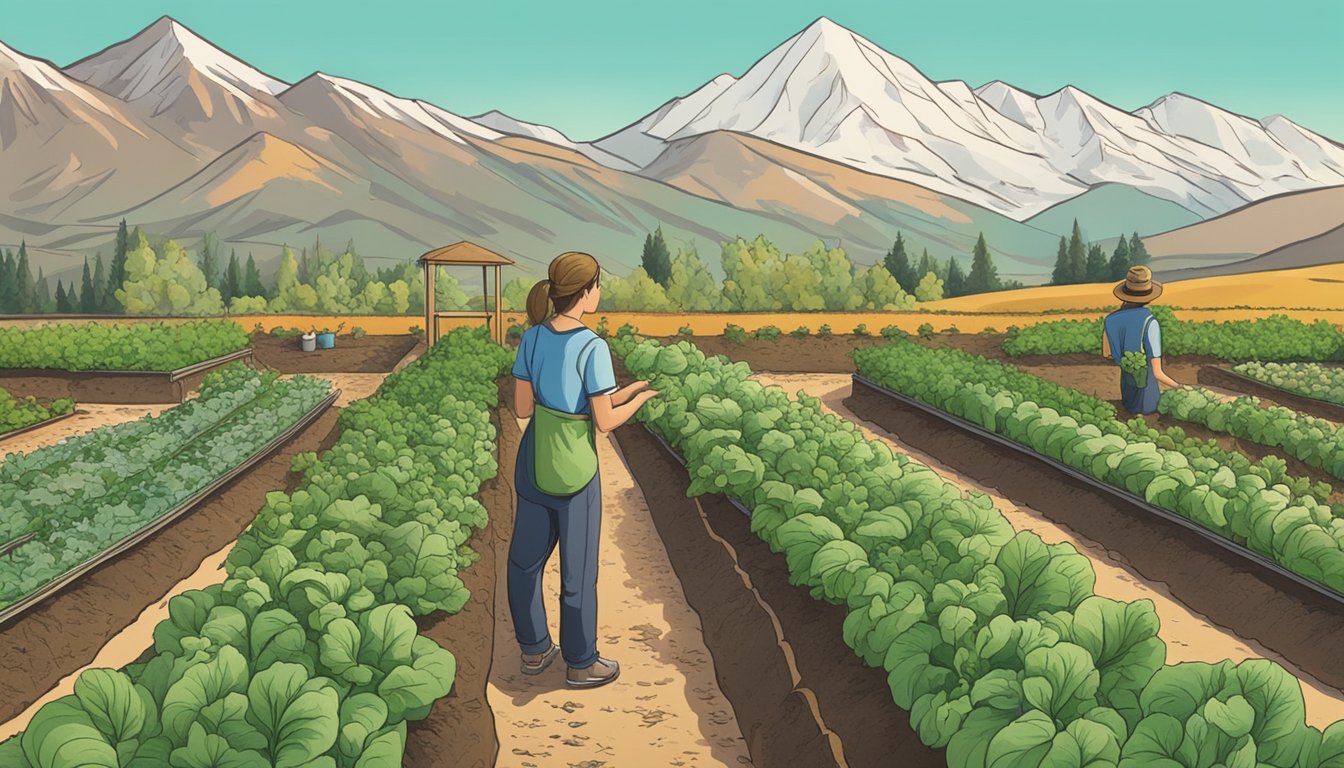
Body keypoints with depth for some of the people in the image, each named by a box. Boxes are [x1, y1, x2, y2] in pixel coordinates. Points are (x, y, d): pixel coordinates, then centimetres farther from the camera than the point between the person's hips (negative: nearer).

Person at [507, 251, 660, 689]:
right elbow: (605, 421, -17)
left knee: (526, 559, 18)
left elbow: (522, 408, 1)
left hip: (533, 464, 6)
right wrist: (639, 397, 2)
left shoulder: (532, 338, -3)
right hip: (574, 473, -6)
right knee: (578, 570, 10)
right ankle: (581, 664, 24)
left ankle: (533, 650, 33)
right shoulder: (592, 348, -21)